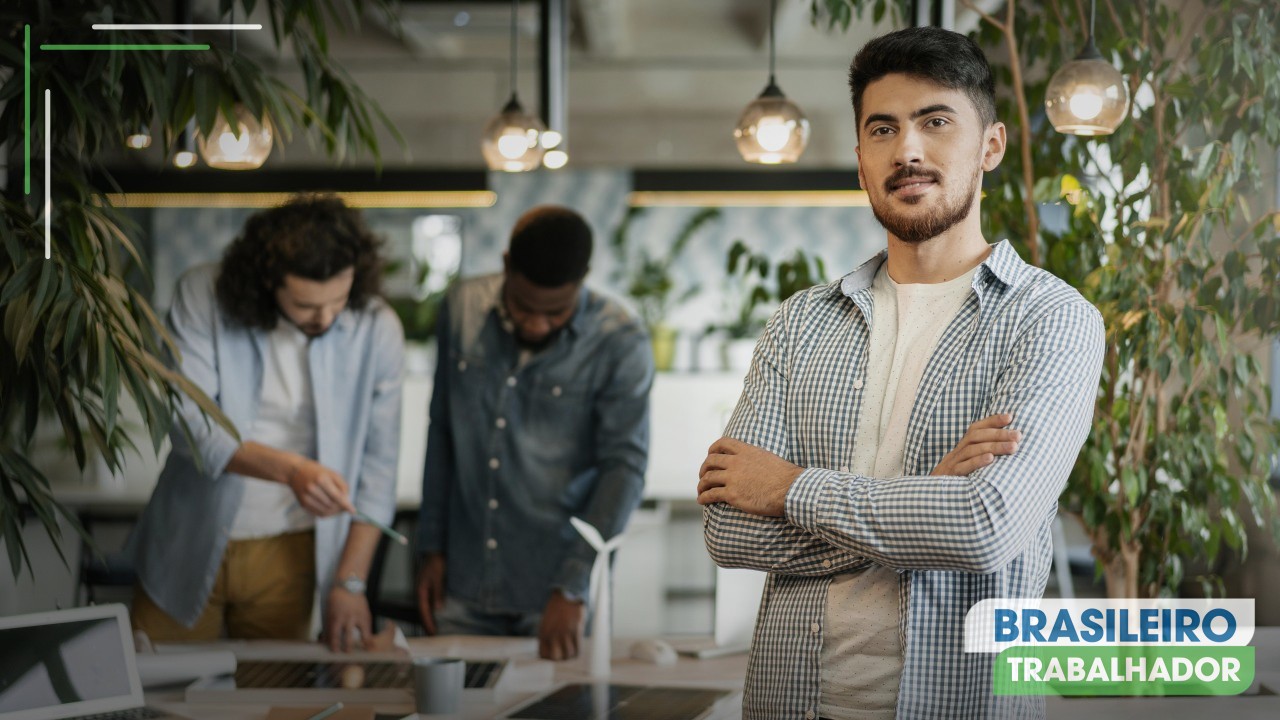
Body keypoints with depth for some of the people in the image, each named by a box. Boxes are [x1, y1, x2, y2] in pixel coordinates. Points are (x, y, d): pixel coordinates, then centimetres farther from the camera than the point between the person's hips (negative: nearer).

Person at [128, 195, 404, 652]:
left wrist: (350, 581, -7)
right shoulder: (203, 298, -13)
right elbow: (190, 423, -20)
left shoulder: (378, 331, -9)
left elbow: (377, 465, -4)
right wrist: (290, 469, -34)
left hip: (286, 556, 0)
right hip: (191, 546, 0)